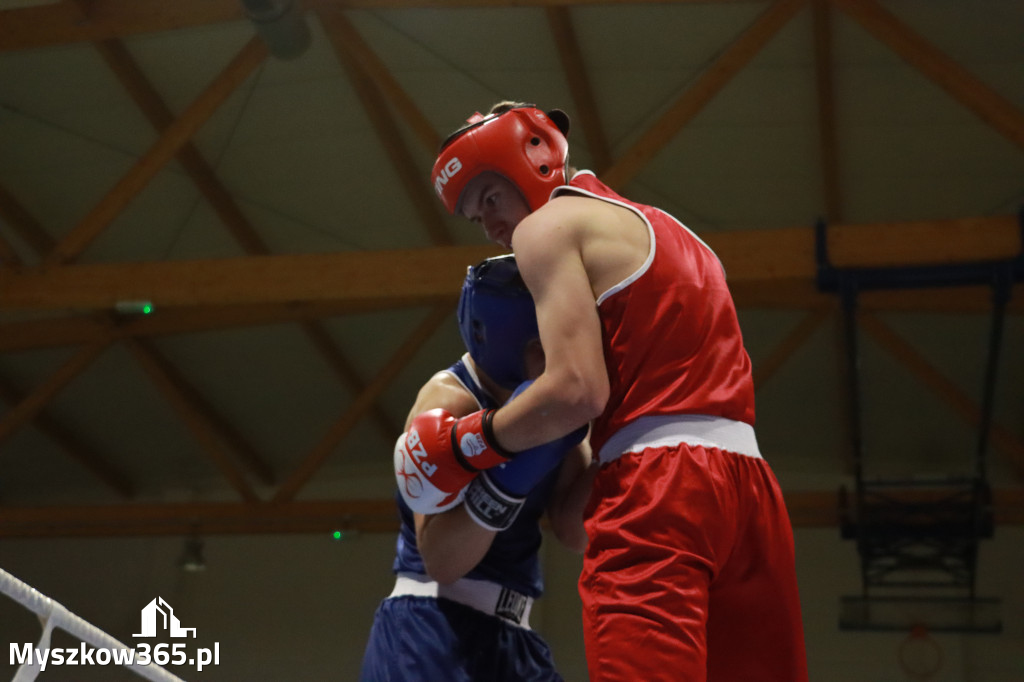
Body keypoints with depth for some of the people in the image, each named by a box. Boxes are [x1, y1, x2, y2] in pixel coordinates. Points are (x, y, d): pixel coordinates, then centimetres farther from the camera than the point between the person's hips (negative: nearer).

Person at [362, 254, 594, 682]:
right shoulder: (450, 401, -16)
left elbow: (574, 534, 0)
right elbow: (441, 561, -23)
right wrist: (512, 470, -33)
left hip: (506, 635, 8)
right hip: (431, 630, -7)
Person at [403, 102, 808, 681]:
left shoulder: (548, 225, 4)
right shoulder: (662, 227, 29)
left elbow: (578, 391, -9)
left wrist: (465, 445, 4)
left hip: (656, 484, -9)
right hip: (750, 481, 9)